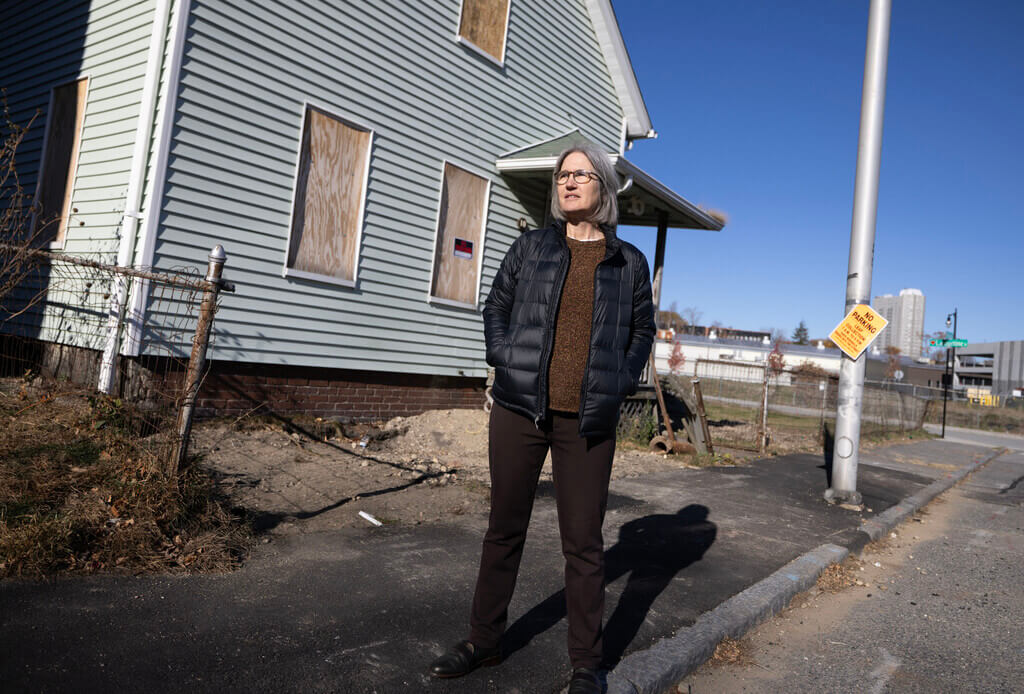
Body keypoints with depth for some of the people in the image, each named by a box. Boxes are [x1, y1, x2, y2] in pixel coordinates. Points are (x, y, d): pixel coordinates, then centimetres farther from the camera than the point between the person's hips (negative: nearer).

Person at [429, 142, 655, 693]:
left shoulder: (629, 262, 7)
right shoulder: (530, 247, 8)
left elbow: (642, 329, 16)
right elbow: (495, 308, 14)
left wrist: (621, 383, 3)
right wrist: (503, 359, -1)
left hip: (587, 420, -1)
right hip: (520, 407, 1)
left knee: (583, 540, 5)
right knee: (504, 527, 12)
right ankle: (484, 641, 29)